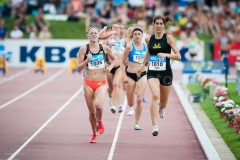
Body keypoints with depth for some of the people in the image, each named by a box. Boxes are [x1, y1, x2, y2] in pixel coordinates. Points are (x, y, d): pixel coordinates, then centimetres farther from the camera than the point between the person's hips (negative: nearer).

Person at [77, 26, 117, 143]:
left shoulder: (104, 48, 1)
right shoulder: (84, 49, -2)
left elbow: (114, 59, 18)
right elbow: (79, 68, -3)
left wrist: (110, 67, -1)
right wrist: (87, 60, -19)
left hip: (101, 83, -1)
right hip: (88, 83, 1)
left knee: (98, 105, -26)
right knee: (91, 111, 5)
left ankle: (100, 121, 7)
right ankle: (94, 134, 26)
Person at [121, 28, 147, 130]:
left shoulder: (146, 46, 1)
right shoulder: (130, 46, -5)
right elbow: (122, 62, -1)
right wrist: (124, 75, -8)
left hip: (142, 75, 1)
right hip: (131, 75, -1)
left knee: (139, 99, -14)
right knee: (130, 104, 5)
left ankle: (137, 123, -3)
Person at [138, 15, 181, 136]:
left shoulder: (168, 38, -6)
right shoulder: (149, 39, 3)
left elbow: (178, 56, -9)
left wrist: (165, 55, -23)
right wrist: (143, 65, 21)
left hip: (166, 72, 0)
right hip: (152, 72, 0)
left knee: (163, 101, 14)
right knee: (155, 95, -24)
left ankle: (161, 108, 55)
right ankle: (155, 126, -30)